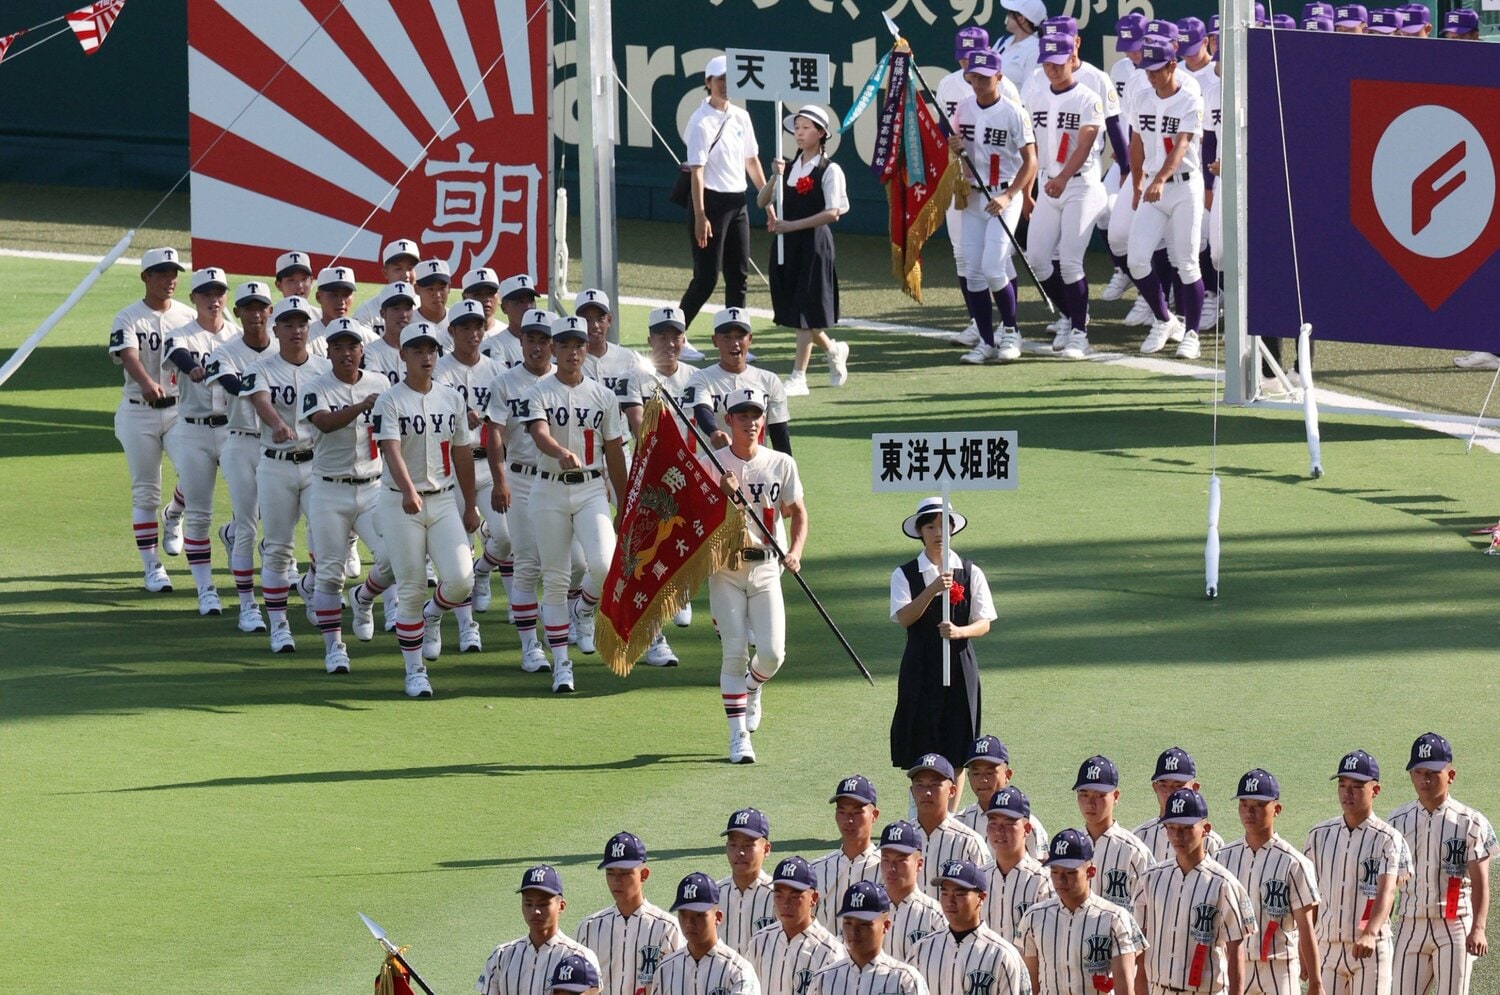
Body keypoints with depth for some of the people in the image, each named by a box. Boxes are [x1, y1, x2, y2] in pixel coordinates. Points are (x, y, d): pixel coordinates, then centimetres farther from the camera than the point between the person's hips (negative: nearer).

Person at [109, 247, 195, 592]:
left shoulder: (189, 316, 7)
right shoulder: (128, 319, -5)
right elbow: (128, 355, -23)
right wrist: (147, 383, -43)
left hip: (181, 408, 2)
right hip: (138, 411, -2)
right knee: (145, 492, 0)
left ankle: (174, 516, 23)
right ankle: (152, 567, 7)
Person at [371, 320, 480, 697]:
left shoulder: (452, 399, 8)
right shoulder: (390, 401, -7)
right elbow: (391, 450, -22)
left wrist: (470, 506, 15)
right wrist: (408, 491, -38)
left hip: (444, 501, 4)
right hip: (400, 504, -4)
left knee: (460, 579, -11)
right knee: (411, 589, -2)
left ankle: (432, 615, 24)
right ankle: (414, 672, 9)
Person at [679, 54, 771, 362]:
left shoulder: (741, 117, 9)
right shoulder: (701, 122, -13)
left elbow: (751, 161, 18)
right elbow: (697, 171, -16)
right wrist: (700, 216, -21)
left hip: (737, 203, 7)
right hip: (711, 201, -7)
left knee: (739, 276, 6)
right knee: (706, 277, -5)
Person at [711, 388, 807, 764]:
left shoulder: (781, 464, 6)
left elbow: (797, 511, 9)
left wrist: (796, 550, -7)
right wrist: (722, 495, -21)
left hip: (766, 567, 2)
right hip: (725, 567, -2)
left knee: (772, 652, -7)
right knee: (735, 651, -7)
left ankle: (751, 690, 29)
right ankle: (739, 737, 0)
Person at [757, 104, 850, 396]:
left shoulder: (829, 171, -7)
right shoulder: (789, 168, 11)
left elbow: (832, 212, -15)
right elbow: (763, 201, 6)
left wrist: (792, 225, -19)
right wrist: (775, 177, -12)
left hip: (814, 243, -7)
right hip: (787, 244, 7)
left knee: (805, 311, -5)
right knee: (793, 309, 12)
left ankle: (798, 377, -2)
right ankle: (834, 350, 36)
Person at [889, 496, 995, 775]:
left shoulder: (971, 573, 4)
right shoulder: (904, 575, 1)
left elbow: (984, 624, 1)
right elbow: (904, 618, -13)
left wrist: (959, 632, -20)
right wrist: (933, 590, -27)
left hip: (959, 667, 1)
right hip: (920, 667, -1)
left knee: (957, 753, 2)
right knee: (920, 752, -2)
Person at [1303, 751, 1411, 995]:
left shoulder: (1387, 838, -6)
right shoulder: (1320, 835, 8)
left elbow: (1386, 892, -20)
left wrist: (1370, 934, -37)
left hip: (1371, 950, -4)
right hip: (1327, 947, 4)